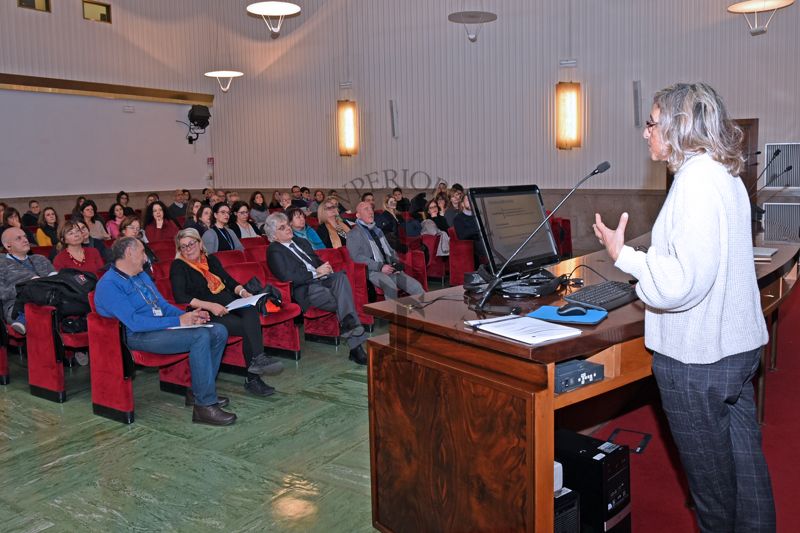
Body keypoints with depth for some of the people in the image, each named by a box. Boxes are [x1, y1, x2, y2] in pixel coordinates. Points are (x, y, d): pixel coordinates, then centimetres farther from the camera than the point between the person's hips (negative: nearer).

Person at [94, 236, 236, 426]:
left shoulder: (142, 276, 18)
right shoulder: (109, 285, -12)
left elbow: (163, 305, 20)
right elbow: (134, 323, -22)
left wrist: (188, 316, -1)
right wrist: (178, 321, -21)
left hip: (162, 326, 9)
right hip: (139, 336, -9)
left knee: (219, 331, -5)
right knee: (200, 336, -29)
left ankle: (198, 391, 3)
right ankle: (205, 406, -24)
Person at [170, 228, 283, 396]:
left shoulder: (211, 260, 22)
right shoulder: (178, 266, 4)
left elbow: (229, 281, 20)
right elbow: (180, 297, -9)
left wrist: (242, 291, -2)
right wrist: (209, 306, -20)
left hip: (229, 305, 4)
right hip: (207, 314, -4)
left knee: (250, 310, -30)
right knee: (249, 327, -28)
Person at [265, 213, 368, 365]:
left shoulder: (302, 242, 28)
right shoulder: (274, 251, 5)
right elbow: (287, 277, -9)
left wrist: (326, 268, 5)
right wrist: (316, 273, -11)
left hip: (322, 280, 6)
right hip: (305, 290, -6)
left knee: (341, 276, -31)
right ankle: (356, 344, -30)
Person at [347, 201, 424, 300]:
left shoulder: (377, 231, 25)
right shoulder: (354, 234, 2)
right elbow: (357, 257, -10)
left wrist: (396, 263, 5)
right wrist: (380, 267, -18)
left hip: (390, 269, 6)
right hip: (373, 271, -6)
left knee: (416, 286, -14)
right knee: (390, 286, -36)